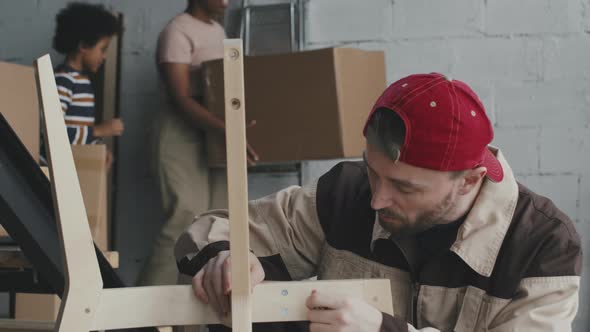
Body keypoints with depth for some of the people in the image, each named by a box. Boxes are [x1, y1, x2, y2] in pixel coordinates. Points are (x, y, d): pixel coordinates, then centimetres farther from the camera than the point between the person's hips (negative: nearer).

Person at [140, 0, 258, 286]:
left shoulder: (218, 31, 15)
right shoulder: (177, 32, -12)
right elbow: (181, 100, -21)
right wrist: (228, 130, -32)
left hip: (214, 138, 8)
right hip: (183, 137, -8)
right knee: (186, 221, -15)